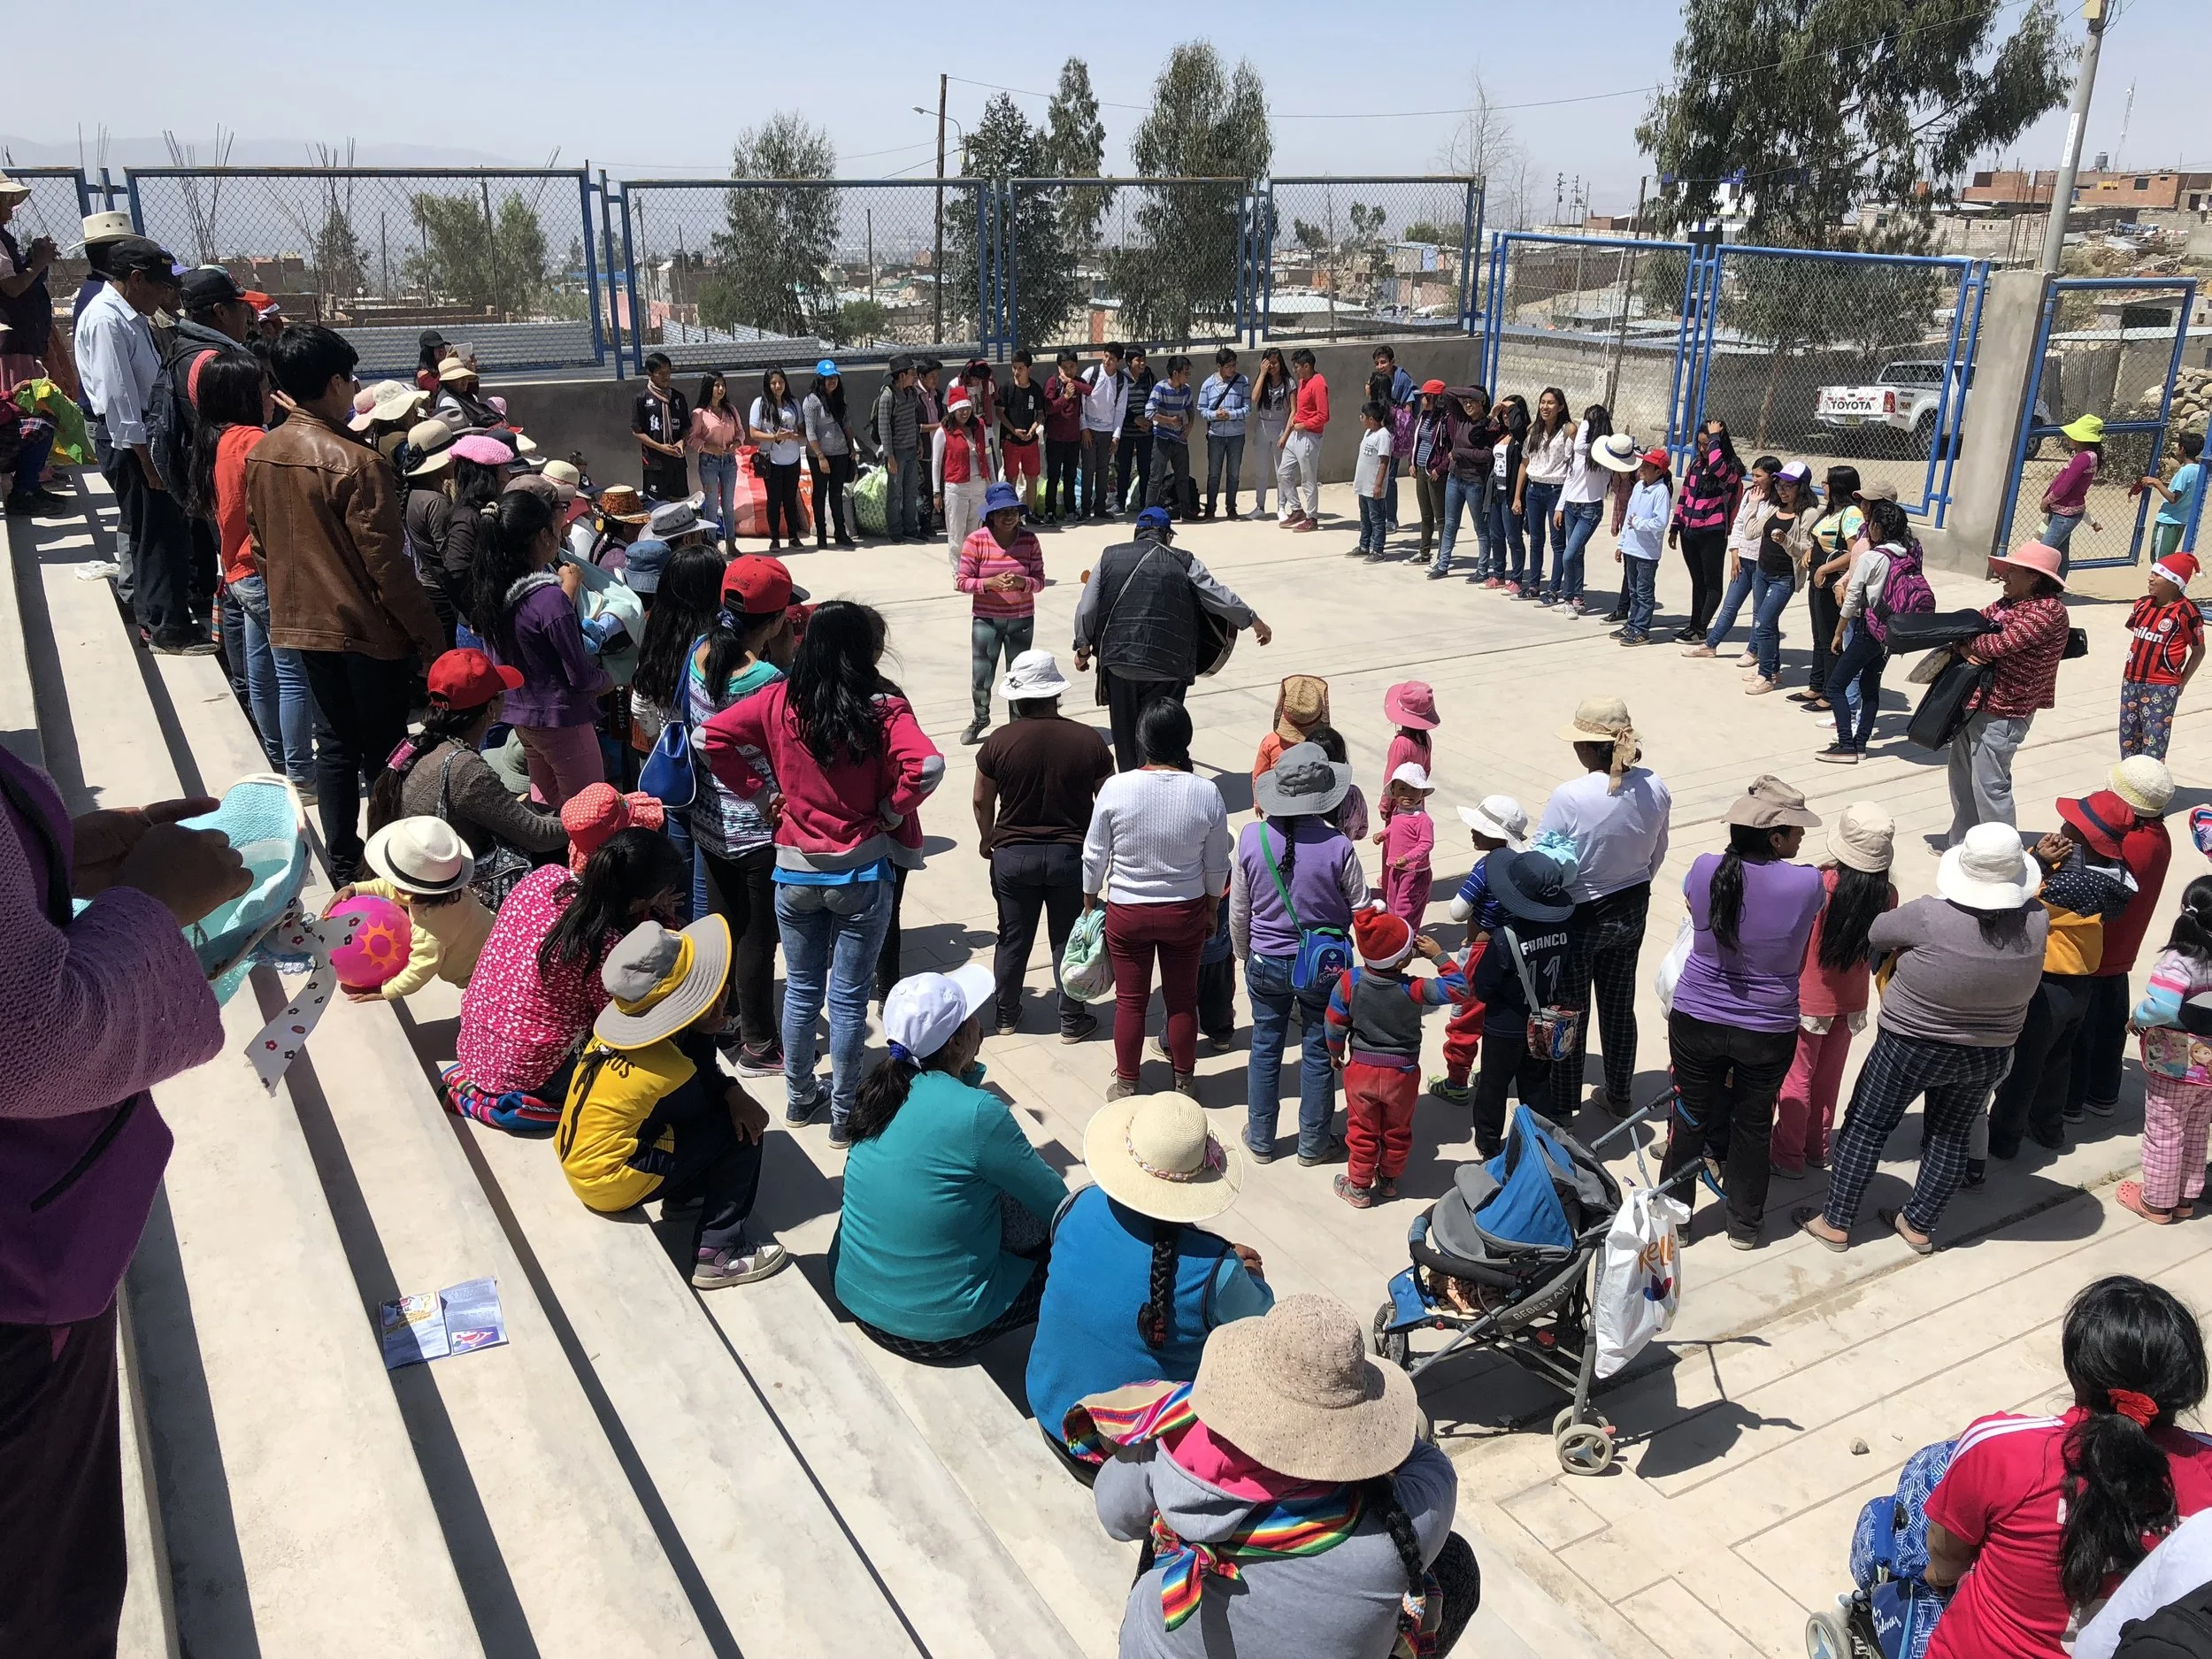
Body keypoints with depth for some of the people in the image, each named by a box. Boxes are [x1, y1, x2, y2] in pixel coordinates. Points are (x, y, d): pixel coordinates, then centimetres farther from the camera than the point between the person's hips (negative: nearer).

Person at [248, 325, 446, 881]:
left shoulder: (260, 455, 2)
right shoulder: (355, 462, -21)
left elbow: (261, 543, 12)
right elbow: (388, 564, -20)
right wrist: (430, 636, -12)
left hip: (301, 624, 7)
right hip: (367, 628, -7)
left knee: (334, 742, 16)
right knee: (384, 751, 5)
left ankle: (342, 861, 23)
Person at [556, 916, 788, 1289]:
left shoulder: (626, 1028, -7)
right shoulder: (664, 1072, -28)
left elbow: (703, 1072, 5)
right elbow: (701, 1105, -6)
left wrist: (730, 1089, -14)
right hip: (609, 1183, -8)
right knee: (741, 1128, -9)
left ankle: (682, 1195, 24)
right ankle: (719, 1254, -3)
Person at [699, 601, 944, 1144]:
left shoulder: (780, 700, -6)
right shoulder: (883, 708, -16)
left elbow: (712, 736, -9)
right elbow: (927, 766, -29)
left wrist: (755, 788, 2)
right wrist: (890, 811, -12)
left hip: (794, 871, 3)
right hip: (861, 874, -3)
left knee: (800, 989, 19)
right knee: (848, 998, 9)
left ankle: (799, 1098, 34)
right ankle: (844, 1114, 21)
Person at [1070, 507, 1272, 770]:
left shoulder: (1110, 556, 5)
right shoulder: (1183, 562, 1)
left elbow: (1086, 610, 1)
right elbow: (1221, 599, 5)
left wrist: (1083, 648, 14)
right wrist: (1254, 621, 19)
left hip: (1118, 661, 2)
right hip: (1165, 666, -2)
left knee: (1125, 732, 18)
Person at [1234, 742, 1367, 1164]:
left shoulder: (1251, 838, -14)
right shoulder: (1338, 846, -21)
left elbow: (1238, 912, -3)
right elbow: (1361, 911, -8)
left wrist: (1245, 954, 14)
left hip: (1266, 963, 2)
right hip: (1323, 966, -2)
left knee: (1265, 1047, 18)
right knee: (1318, 1053, 14)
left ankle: (1260, 1140, 31)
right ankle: (1313, 1144, 30)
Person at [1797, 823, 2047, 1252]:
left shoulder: (1931, 917, -29)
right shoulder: (2036, 923, -16)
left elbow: (1876, 935, -12)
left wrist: (1903, 951, 5)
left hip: (1911, 1049, -4)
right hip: (1987, 1057, 4)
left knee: (1866, 1126, 11)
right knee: (1950, 1137, 20)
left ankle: (1835, 1223, 21)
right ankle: (1919, 1226, 33)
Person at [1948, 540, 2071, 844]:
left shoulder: (2048, 609, -15)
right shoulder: (2008, 602, 13)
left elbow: (2004, 643, -23)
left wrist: (1969, 644, -6)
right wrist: (1967, 649, -11)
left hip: (2001, 712, -9)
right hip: (1972, 704, 9)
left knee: (1990, 786, -6)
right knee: (1962, 781, 17)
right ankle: (1962, 846, 30)